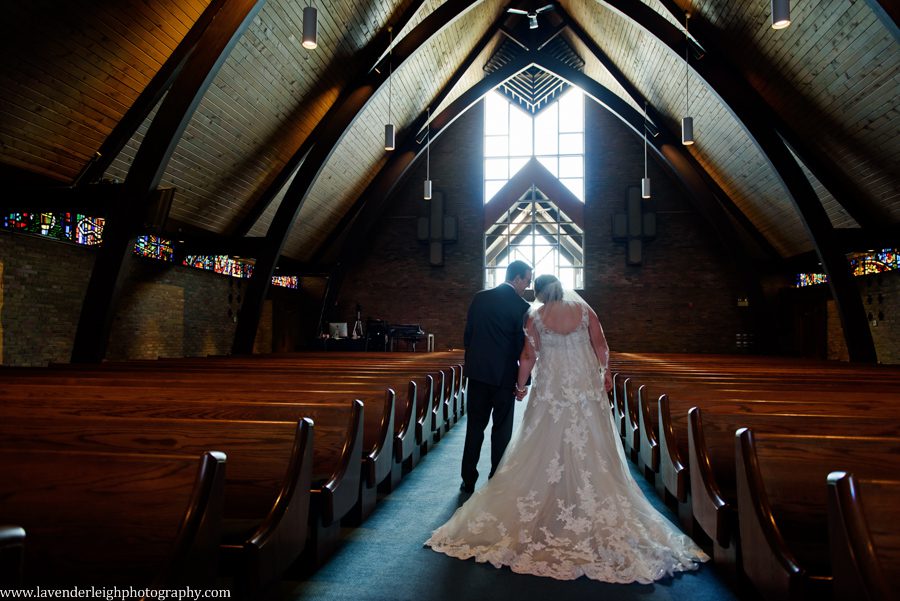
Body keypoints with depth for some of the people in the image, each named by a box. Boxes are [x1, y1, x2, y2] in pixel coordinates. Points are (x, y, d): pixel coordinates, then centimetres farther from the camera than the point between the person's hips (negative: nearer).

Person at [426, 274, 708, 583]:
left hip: (551, 390, -2)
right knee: (591, 452, 9)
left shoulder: (535, 315, -4)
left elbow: (529, 356, -4)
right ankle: (599, 511, 15)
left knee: (546, 453, 7)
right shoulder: (583, 308, 1)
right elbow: (601, 345, 3)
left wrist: (520, 385, 9)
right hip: (587, 388, 2)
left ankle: (540, 508, 15)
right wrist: (604, 371, 19)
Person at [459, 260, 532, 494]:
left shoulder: (479, 298, 4)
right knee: (501, 429, 8)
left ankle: (468, 481, 16)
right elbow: (522, 346, -8)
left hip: (477, 372, 4)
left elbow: (467, 335, 7)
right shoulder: (521, 307, -9)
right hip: (504, 375, -4)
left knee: (475, 427, 11)